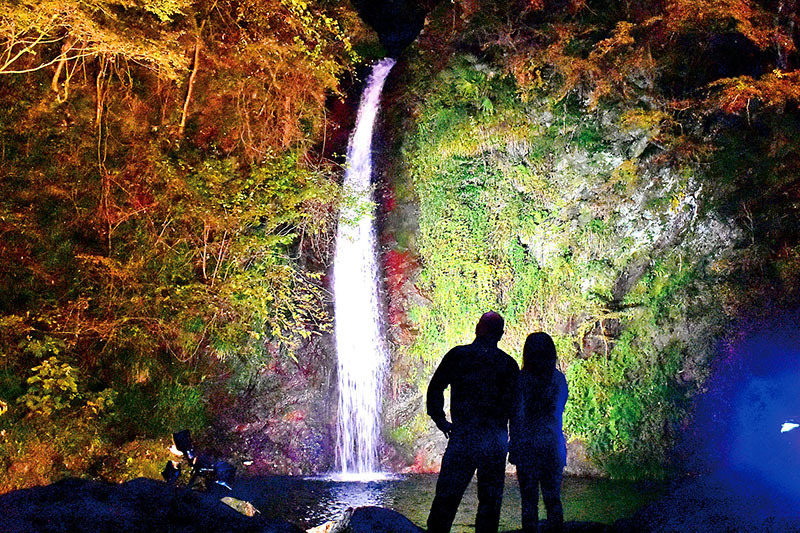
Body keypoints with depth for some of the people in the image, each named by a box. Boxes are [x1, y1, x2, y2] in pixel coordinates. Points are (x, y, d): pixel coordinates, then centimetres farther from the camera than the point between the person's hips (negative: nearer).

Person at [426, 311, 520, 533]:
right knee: (490, 499, 8)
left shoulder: (457, 355, 2)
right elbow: (512, 403, -4)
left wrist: (440, 420, 5)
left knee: (446, 496, 3)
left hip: (462, 436, 0)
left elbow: (435, 388, -2)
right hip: (495, 440, 1)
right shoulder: (508, 363, 2)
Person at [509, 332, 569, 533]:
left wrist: (513, 446, -2)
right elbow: (558, 413, 5)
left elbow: (517, 416, -7)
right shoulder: (558, 378, 0)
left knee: (529, 498, 5)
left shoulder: (520, 379, -7)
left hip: (526, 446, -2)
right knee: (553, 497, 10)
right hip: (552, 443, 2)